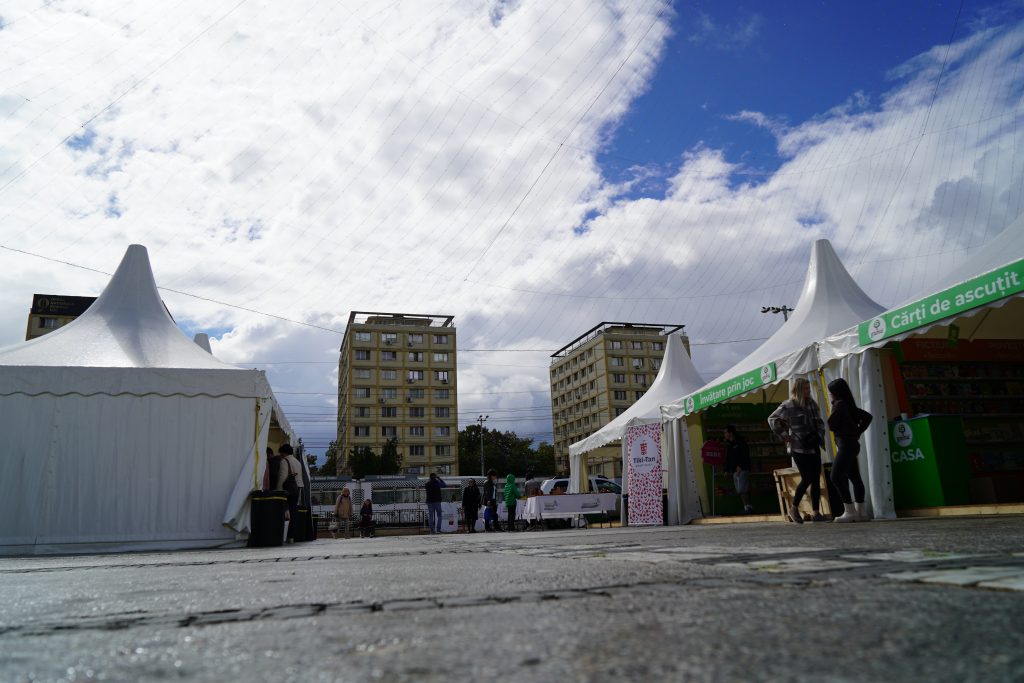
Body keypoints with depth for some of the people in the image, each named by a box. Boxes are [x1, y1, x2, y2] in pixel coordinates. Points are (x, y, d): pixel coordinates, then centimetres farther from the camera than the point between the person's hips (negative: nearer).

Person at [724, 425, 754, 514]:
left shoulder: (740, 442, -6)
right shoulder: (728, 445, 17)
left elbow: (745, 456, -13)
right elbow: (727, 458, 20)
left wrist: (740, 467, -20)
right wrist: (726, 470, 14)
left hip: (742, 469, -8)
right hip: (735, 471, 8)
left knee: (742, 490, -14)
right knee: (740, 491, 6)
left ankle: (747, 508, -15)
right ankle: (747, 508, 9)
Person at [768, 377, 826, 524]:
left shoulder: (811, 404, 10)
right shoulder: (788, 406, -9)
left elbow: (819, 422, 21)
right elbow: (772, 419, -7)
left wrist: (821, 437, 9)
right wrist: (784, 435, -8)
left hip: (814, 447, 6)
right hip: (799, 448, -6)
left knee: (816, 480, 3)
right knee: (807, 479, -8)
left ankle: (816, 513, 8)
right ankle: (794, 508, 11)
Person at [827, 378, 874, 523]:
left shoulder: (839, 405, -13)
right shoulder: (849, 405, 14)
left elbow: (831, 425, -14)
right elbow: (867, 416, 22)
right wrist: (858, 432, 14)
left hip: (845, 444, -10)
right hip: (853, 443, 10)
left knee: (836, 477, -11)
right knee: (855, 478, 9)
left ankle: (849, 511, -13)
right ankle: (860, 512, 12)